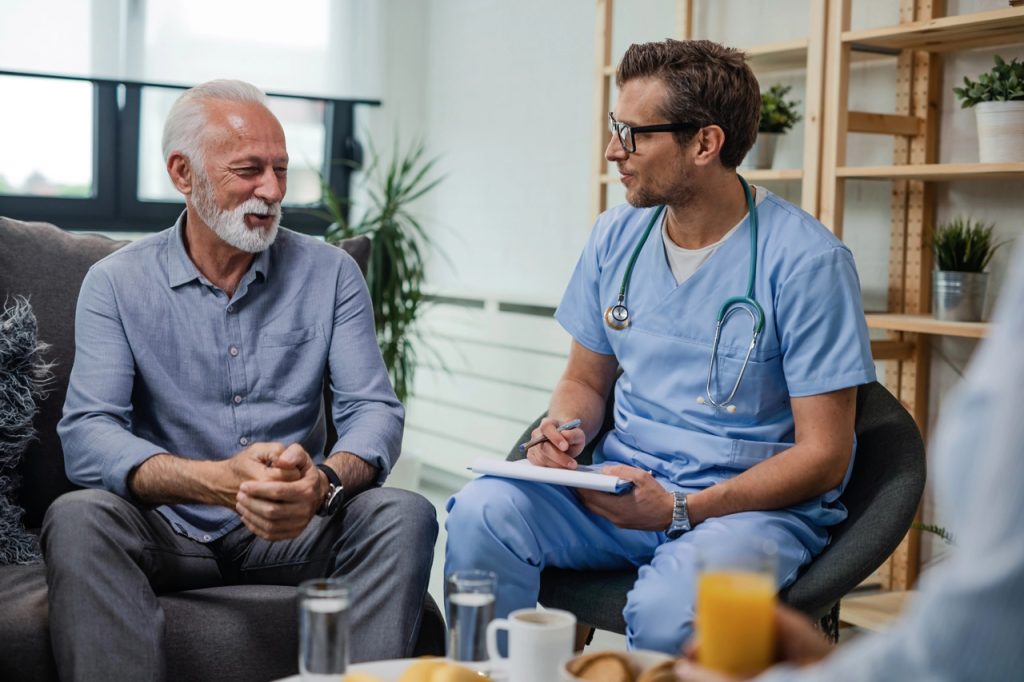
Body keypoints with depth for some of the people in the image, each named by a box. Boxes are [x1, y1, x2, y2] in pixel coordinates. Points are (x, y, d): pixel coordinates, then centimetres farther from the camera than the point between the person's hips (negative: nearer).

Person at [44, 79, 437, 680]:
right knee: (77, 517, -31)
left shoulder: (331, 274, 4)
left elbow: (374, 410, -5)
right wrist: (218, 480, -31)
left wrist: (322, 484, -30)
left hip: (294, 535, 1)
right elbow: (87, 436, -12)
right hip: (168, 532, -1)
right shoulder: (116, 284, 0)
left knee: (404, 515, -26)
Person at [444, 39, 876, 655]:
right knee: (483, 511, -22)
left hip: (758, 505, -5)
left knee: (666, 607, -36)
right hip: (625, 487, 5)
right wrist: (566, 432, -7)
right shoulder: (617, 236, 6)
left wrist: (681, 510, -21)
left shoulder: (806, 260, -12)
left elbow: (823, 456, -11)